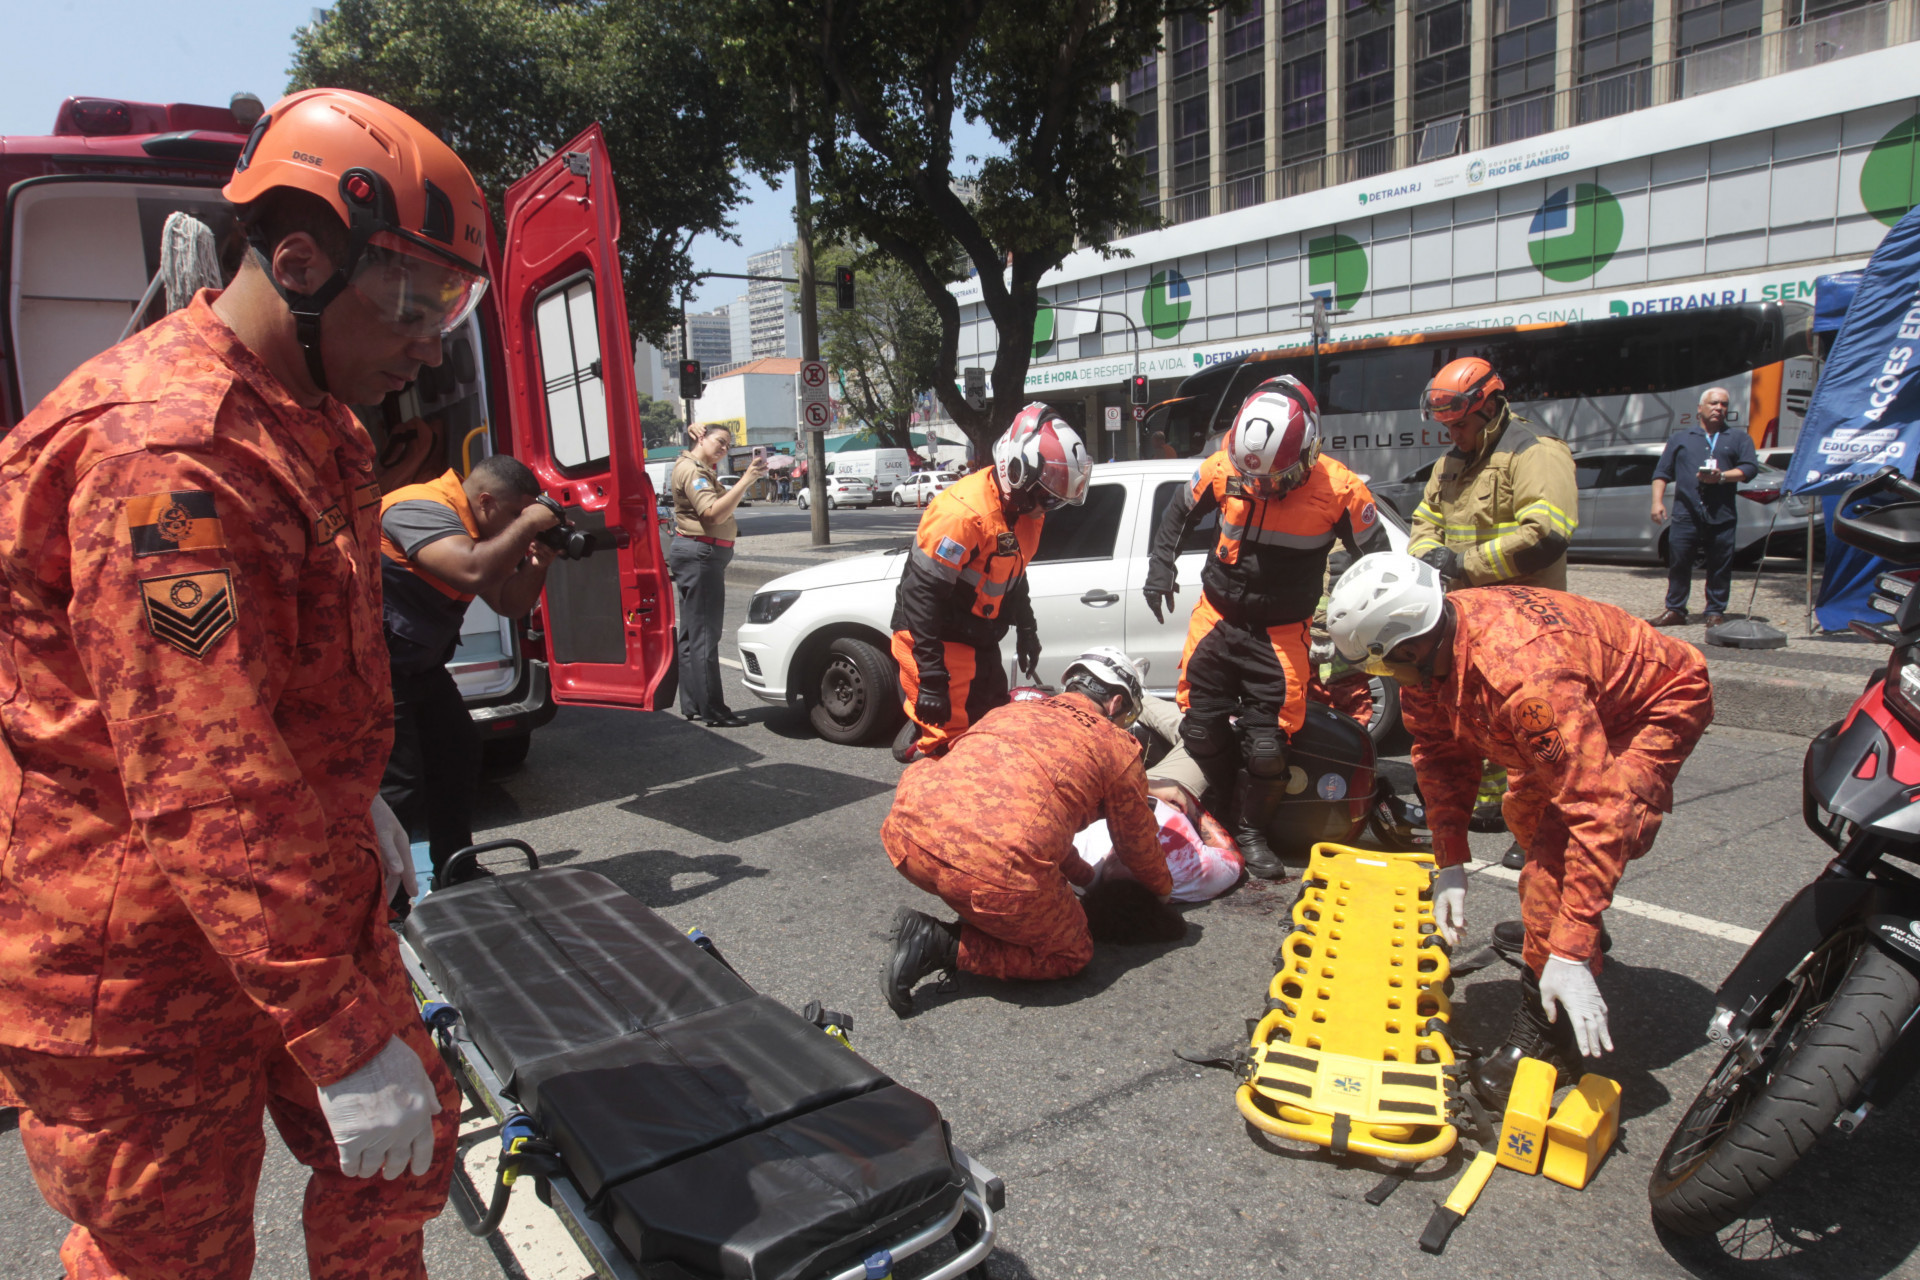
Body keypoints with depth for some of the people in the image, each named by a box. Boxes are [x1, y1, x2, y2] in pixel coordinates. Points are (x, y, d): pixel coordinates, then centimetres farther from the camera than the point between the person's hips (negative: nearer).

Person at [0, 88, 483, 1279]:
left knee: (403, 1157, 17)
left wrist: (358, 801, 23)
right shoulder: (169, 453, -27)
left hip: (297, 885, 9)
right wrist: (346, 1041, -27)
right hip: (139, 958, -8)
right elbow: (207, 797, -31)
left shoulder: (310, 417, 6)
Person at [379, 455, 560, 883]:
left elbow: (508, 604, 9)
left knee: (458, 756, 13)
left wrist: (537, 562, -9)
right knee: (399, 786, -12)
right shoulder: (420, 509, -22)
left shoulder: (476, 528, 8)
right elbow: (473, 571, -38)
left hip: (420, 666, 10)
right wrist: (526, 525, -25)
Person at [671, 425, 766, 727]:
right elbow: (714, 512, -24)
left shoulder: (702, 469, 20)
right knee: (704, 634, -10)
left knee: (693, 634, 13)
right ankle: (713, 712, -9)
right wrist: (747, 479, -28)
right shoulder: (690, 470, -12)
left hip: (699, 555, 11)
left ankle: (692, 705, 20)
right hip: (700, 554, -11)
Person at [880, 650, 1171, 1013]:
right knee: (1070, 955, 22)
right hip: (998, 872, -5)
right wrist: (1164, 888, 51)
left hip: (907, 838, 5)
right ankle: (944, 945, 2)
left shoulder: (1009, 710, 30)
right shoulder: (1118, 747, 15)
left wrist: (1085, 875, 56)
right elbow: (1137, 844, 28)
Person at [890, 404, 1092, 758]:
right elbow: (922, 593, -28)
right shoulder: (962, 512, -27)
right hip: (936, 640, -9)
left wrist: (1026, 629, 25)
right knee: (949, 737, -9)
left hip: (978, 643, 9)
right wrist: (931, 678, -28)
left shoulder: (1024, 510, 3)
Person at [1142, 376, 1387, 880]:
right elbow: (1178, 510, 10)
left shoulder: (1338, 489, -16)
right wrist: (1160, 565, -1)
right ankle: (1226, 813, 27)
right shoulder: (1224, 467, -11)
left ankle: (1252, 831, 19)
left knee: (1266, 748, -5)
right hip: (1217, 618, 2)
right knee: (1201, 732, 4)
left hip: (1280, 633, -2)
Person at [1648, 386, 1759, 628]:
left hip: (1722, 515, 0)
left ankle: (1715, 612, 7)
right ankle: (1675, 610, 5)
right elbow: (1662, 472, 14)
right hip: (1686, 513, 0)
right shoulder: (1680, 438, 20)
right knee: (1678, 562, -3)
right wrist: (1657, 501, 1)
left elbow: (1751, 468, 5)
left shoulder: (1739, 438, 18)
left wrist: (1722, 476, -12)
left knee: (1720, 567, -1)